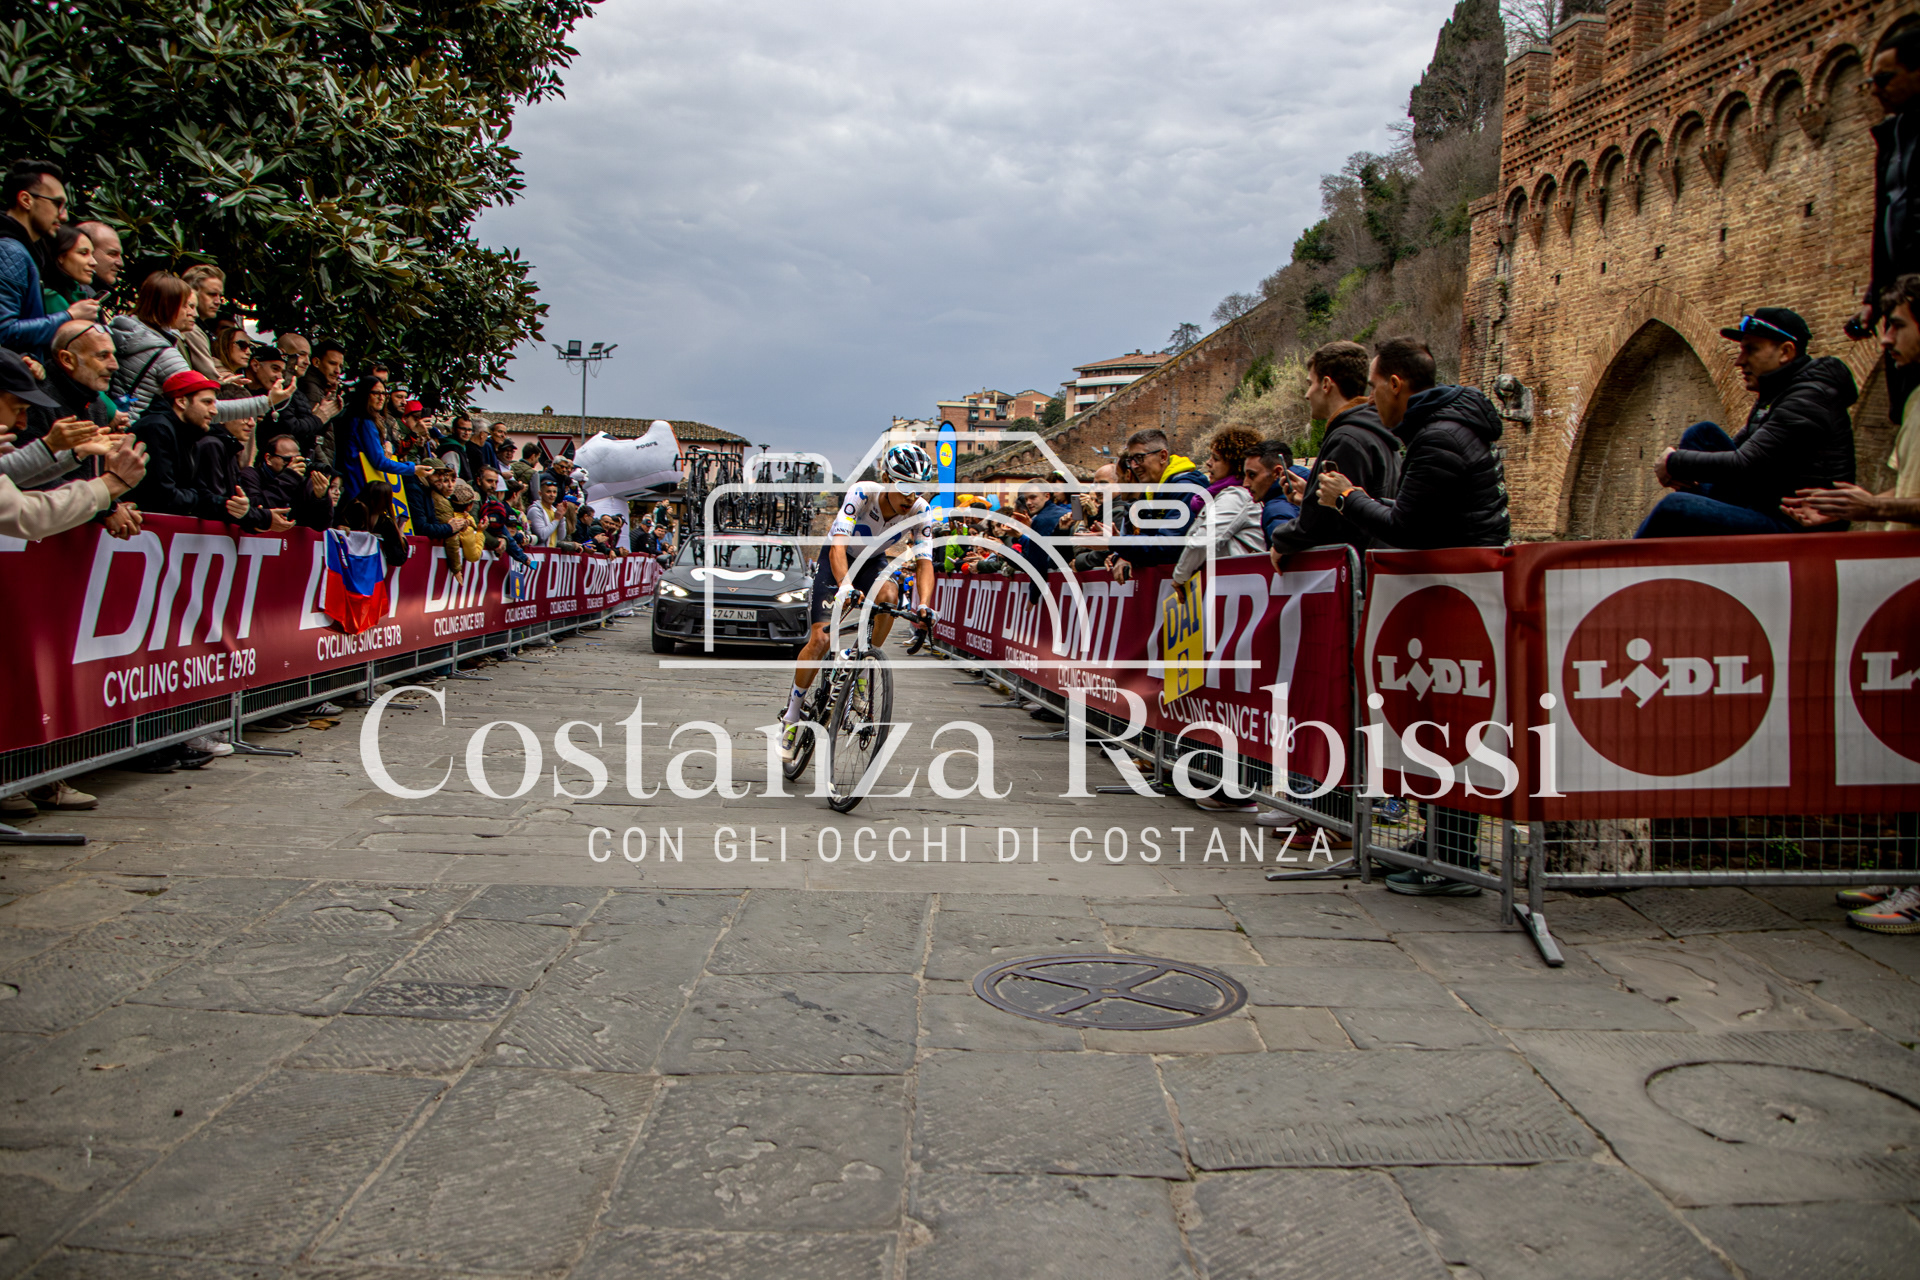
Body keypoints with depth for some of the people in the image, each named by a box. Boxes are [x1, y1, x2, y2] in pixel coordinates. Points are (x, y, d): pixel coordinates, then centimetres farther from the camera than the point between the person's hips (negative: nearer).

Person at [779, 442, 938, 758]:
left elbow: (924, 561, -27)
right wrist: (845, 585, -60)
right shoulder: (861, 494, -32)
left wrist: (923, 604, -46)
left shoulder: (919, 512, -23)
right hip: (837, 559, -3)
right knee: (820, 640, -16)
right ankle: (792, 714, 3)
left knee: (889, 596, -34)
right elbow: (838, 544, -42)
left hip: (873, 561, 3)